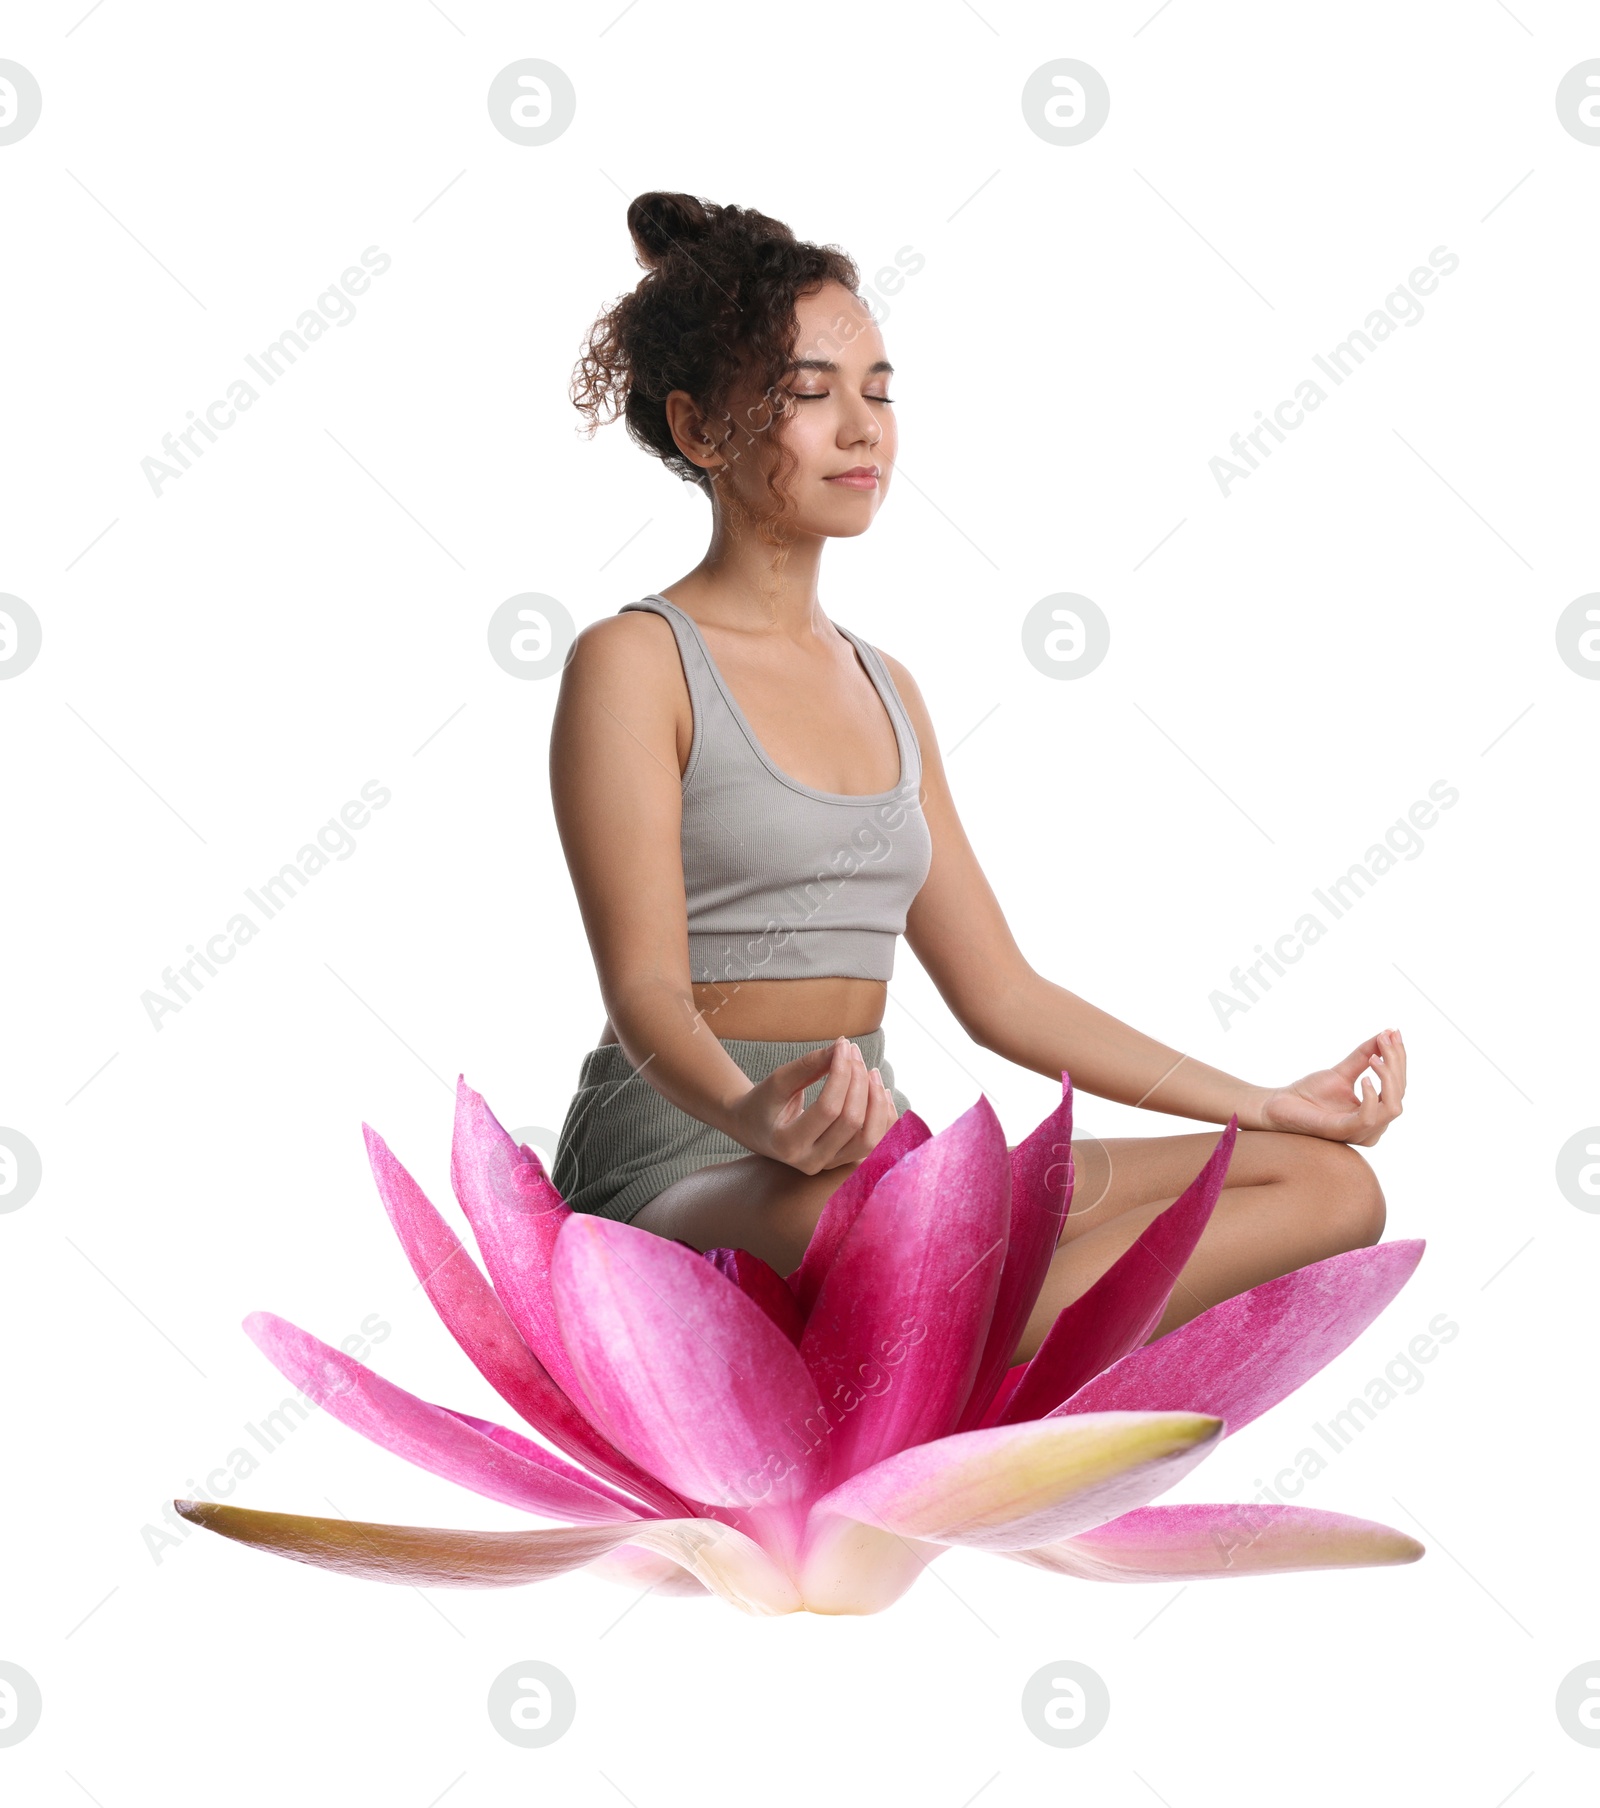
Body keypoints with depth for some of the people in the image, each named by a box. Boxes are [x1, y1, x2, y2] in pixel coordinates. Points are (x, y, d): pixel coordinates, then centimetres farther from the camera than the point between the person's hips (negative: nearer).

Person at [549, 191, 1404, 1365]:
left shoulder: (886, 689, 20)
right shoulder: (634, 663, -1)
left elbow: (1002, 992, 20)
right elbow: (644, 986, -13)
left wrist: (1267, 1107, 17)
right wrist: (755, 1116, -35)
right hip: (679, 1170, -8)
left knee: (1331, 1184, -10)